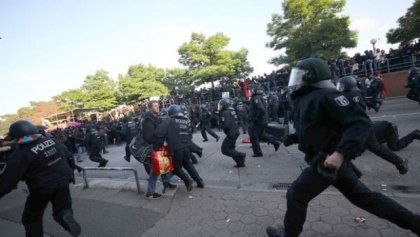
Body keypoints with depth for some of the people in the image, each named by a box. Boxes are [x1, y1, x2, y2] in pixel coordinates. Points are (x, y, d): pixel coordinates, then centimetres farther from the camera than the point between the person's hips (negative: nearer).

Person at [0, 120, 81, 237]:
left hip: (42, 188, -4)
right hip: (63, 181, 4)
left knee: (31, 218, 21)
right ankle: (66, 215, -13)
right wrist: (69, 172, 25)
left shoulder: (20, 154, -19)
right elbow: (69, 157, 9)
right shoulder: (53, 141, -4)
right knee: (62, 207, 18)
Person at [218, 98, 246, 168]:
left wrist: (221, 125, -6)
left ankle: (240, 155, -8)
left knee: (225, 150, -2)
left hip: (231, 134, -10)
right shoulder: (232, 110, 12)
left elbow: (226, 125, -27)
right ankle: (240, 162, 19)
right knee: (230, 149, 20)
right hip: (235, 132, 10)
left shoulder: (225, 113, -17)